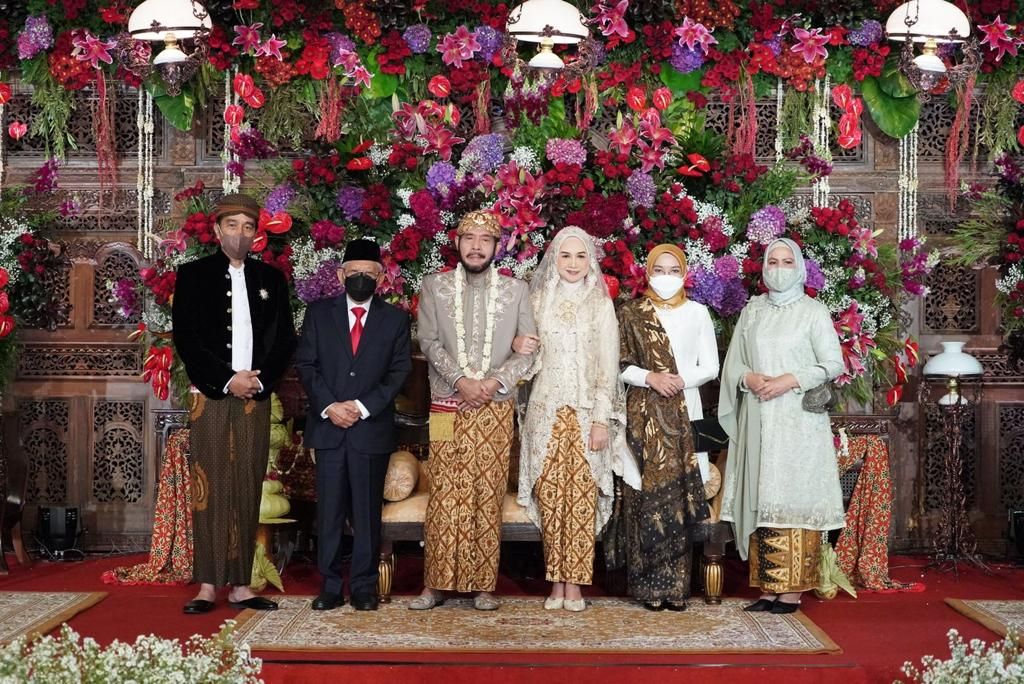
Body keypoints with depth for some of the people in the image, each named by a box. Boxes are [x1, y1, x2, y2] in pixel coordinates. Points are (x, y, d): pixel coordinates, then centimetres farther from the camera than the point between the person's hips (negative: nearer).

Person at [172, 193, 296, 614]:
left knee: (248, 492, 2)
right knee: (209, 489, -4)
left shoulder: (271, 279, 14)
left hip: (255, 397, 2)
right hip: (211, 397, -2)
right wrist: (228, 380, -9)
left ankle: (241, 585, 5)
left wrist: (259, 379, -5)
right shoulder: (193, 275, 7)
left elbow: (285, 339, 10)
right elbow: (186, 338, -1)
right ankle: (208, 585, -1)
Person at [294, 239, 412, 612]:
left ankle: (364, 587, 11)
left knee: (367, 511, 4)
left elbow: (399, 371, 2)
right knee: (329, 511, 2)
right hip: (327, 426, 1)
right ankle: (330, 587, 9)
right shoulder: (319, 313, 10)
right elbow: (305, 364, 4)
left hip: (372, 428, 0)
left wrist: (362, 407, -9)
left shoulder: (395, 319, 8)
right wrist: (328, 406, -9)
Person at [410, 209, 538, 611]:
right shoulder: (435, 286, 8)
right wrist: (461, 380, -12)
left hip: (495, 409, 1)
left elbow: (528, 349, 5)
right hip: (447, 407, 0)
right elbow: (429, 342, 0)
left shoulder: (516, 290, 9)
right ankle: (436, 584, 5)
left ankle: (483, 585, 8)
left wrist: (496, 381, -9)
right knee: (444, 497, -2)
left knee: (488, 498, 1)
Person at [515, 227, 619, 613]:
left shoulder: (600, 303, 2)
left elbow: (608, 365, 0)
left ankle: (574, 583, 2)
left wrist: (601, 419, -7)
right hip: (546, 410, 2)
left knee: (581, 496, -5)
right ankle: (556, 581, 8)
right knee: (550, 495, 0)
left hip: (585, 411, -2)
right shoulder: (538, 299, 9)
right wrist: (520, 346, -6)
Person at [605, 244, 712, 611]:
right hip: (644, 415, -1)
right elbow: (619, 365, 3)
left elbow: (710, 366, 8)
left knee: (679, 494, -2)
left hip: (684, 413, 1)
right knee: (648, 493, -4)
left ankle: (676, 583, 4)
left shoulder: (697, 312, 10)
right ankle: (650, 585, 3)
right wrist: (650, 378, -13)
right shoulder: (631, 313, 7)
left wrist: (683, 380, -9)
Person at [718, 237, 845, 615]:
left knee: (793, 497, -6)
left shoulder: (813, 312, 2)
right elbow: (733, 363, 14)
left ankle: (792, 588, -3)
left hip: (798, 419, -4)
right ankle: (768, 585, 6)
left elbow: (833, 364, -3)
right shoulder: (751, 311, 14)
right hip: (758, 420, 4)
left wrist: (790, 380, -14)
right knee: (761, 498, 2)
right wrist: (749, 378, -8)